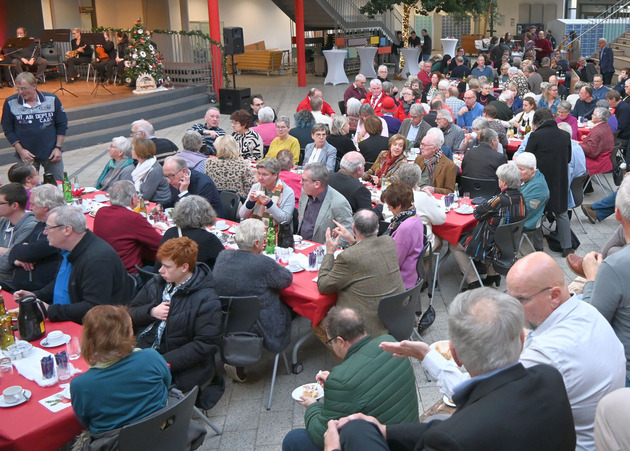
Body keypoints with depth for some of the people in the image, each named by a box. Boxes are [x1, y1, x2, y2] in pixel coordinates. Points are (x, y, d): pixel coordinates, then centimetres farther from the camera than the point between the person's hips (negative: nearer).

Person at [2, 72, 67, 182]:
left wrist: (58, 147, -2)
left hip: (51, 154, 0)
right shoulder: (10, 103, -4)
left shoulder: (52, 99, -4)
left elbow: (62, 125, 4)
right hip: (26, 156, 0)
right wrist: (20, 150, -8)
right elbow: (7, 129, 1)